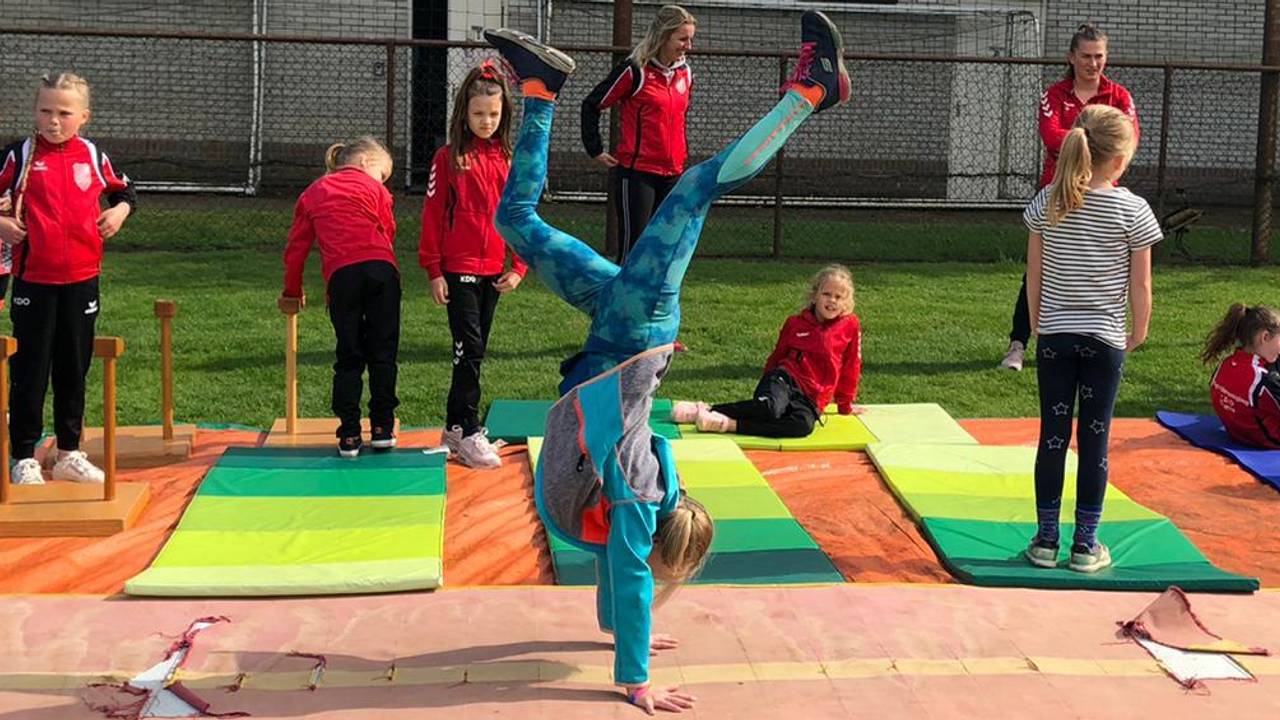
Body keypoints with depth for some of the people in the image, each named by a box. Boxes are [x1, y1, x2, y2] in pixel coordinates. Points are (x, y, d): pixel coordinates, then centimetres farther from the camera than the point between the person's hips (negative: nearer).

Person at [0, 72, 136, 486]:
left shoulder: (93, 156, 5)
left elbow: (124, 190, 21)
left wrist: (119, 211, 3)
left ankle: (69, 453, 23)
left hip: (82, 278, 3)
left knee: (74, 367, 11)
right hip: (34, 280, -3)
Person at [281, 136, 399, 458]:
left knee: (348, 357, 8)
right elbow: (388, 233, 16)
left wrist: (292, 291, 35)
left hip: (342, 274, 1)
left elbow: (297, 246, 25)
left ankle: (349, 435, 4)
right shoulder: (374, 189, 20)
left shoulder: (312, 194, 25)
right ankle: (383, 428, 10)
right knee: (383, 351, 9)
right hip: (381, 268, -1)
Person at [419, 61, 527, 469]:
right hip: (458, 269, -4)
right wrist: (434, 270, -6)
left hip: (493, 270, 4)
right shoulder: (449, 158, -4)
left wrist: (519, 266, 2)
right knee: (469, 349, -8)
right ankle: (469, 433, -3)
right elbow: (433, 216, -4)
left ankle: (455, 426, 22)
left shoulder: (510, 159, 6)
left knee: (474, 351, 11)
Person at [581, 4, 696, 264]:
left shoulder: (684, 72, 10)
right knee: (633, 246, -5)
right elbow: (592, 105, -4)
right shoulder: (635, 70, -9)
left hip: (673, 173, 6)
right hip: (636, 172, -6)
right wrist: (596, 151, -4)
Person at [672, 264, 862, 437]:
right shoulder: (795, 323, 11)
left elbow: (850, 367, 13)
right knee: (770, 408, -38)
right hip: (785, 377, 0)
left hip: (810, 398, 0)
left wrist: (845, 404, 18)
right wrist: (767, 385, 21)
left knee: (804, 425, -38)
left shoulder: (850, 325, 6)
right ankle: (707, 409, -27)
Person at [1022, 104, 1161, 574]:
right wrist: (1140, 332, 9)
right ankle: (1085, 546, 11)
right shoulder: (1131, 210, -10)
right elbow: (1140, 283, -5)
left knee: (1053, 436, 8)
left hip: (1054, 336, 2)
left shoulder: (1047, 203, -4)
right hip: (1105, 340, -2)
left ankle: (1046, 540, 13)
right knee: (1094, 439, 5)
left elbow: (1034, 272, 2)